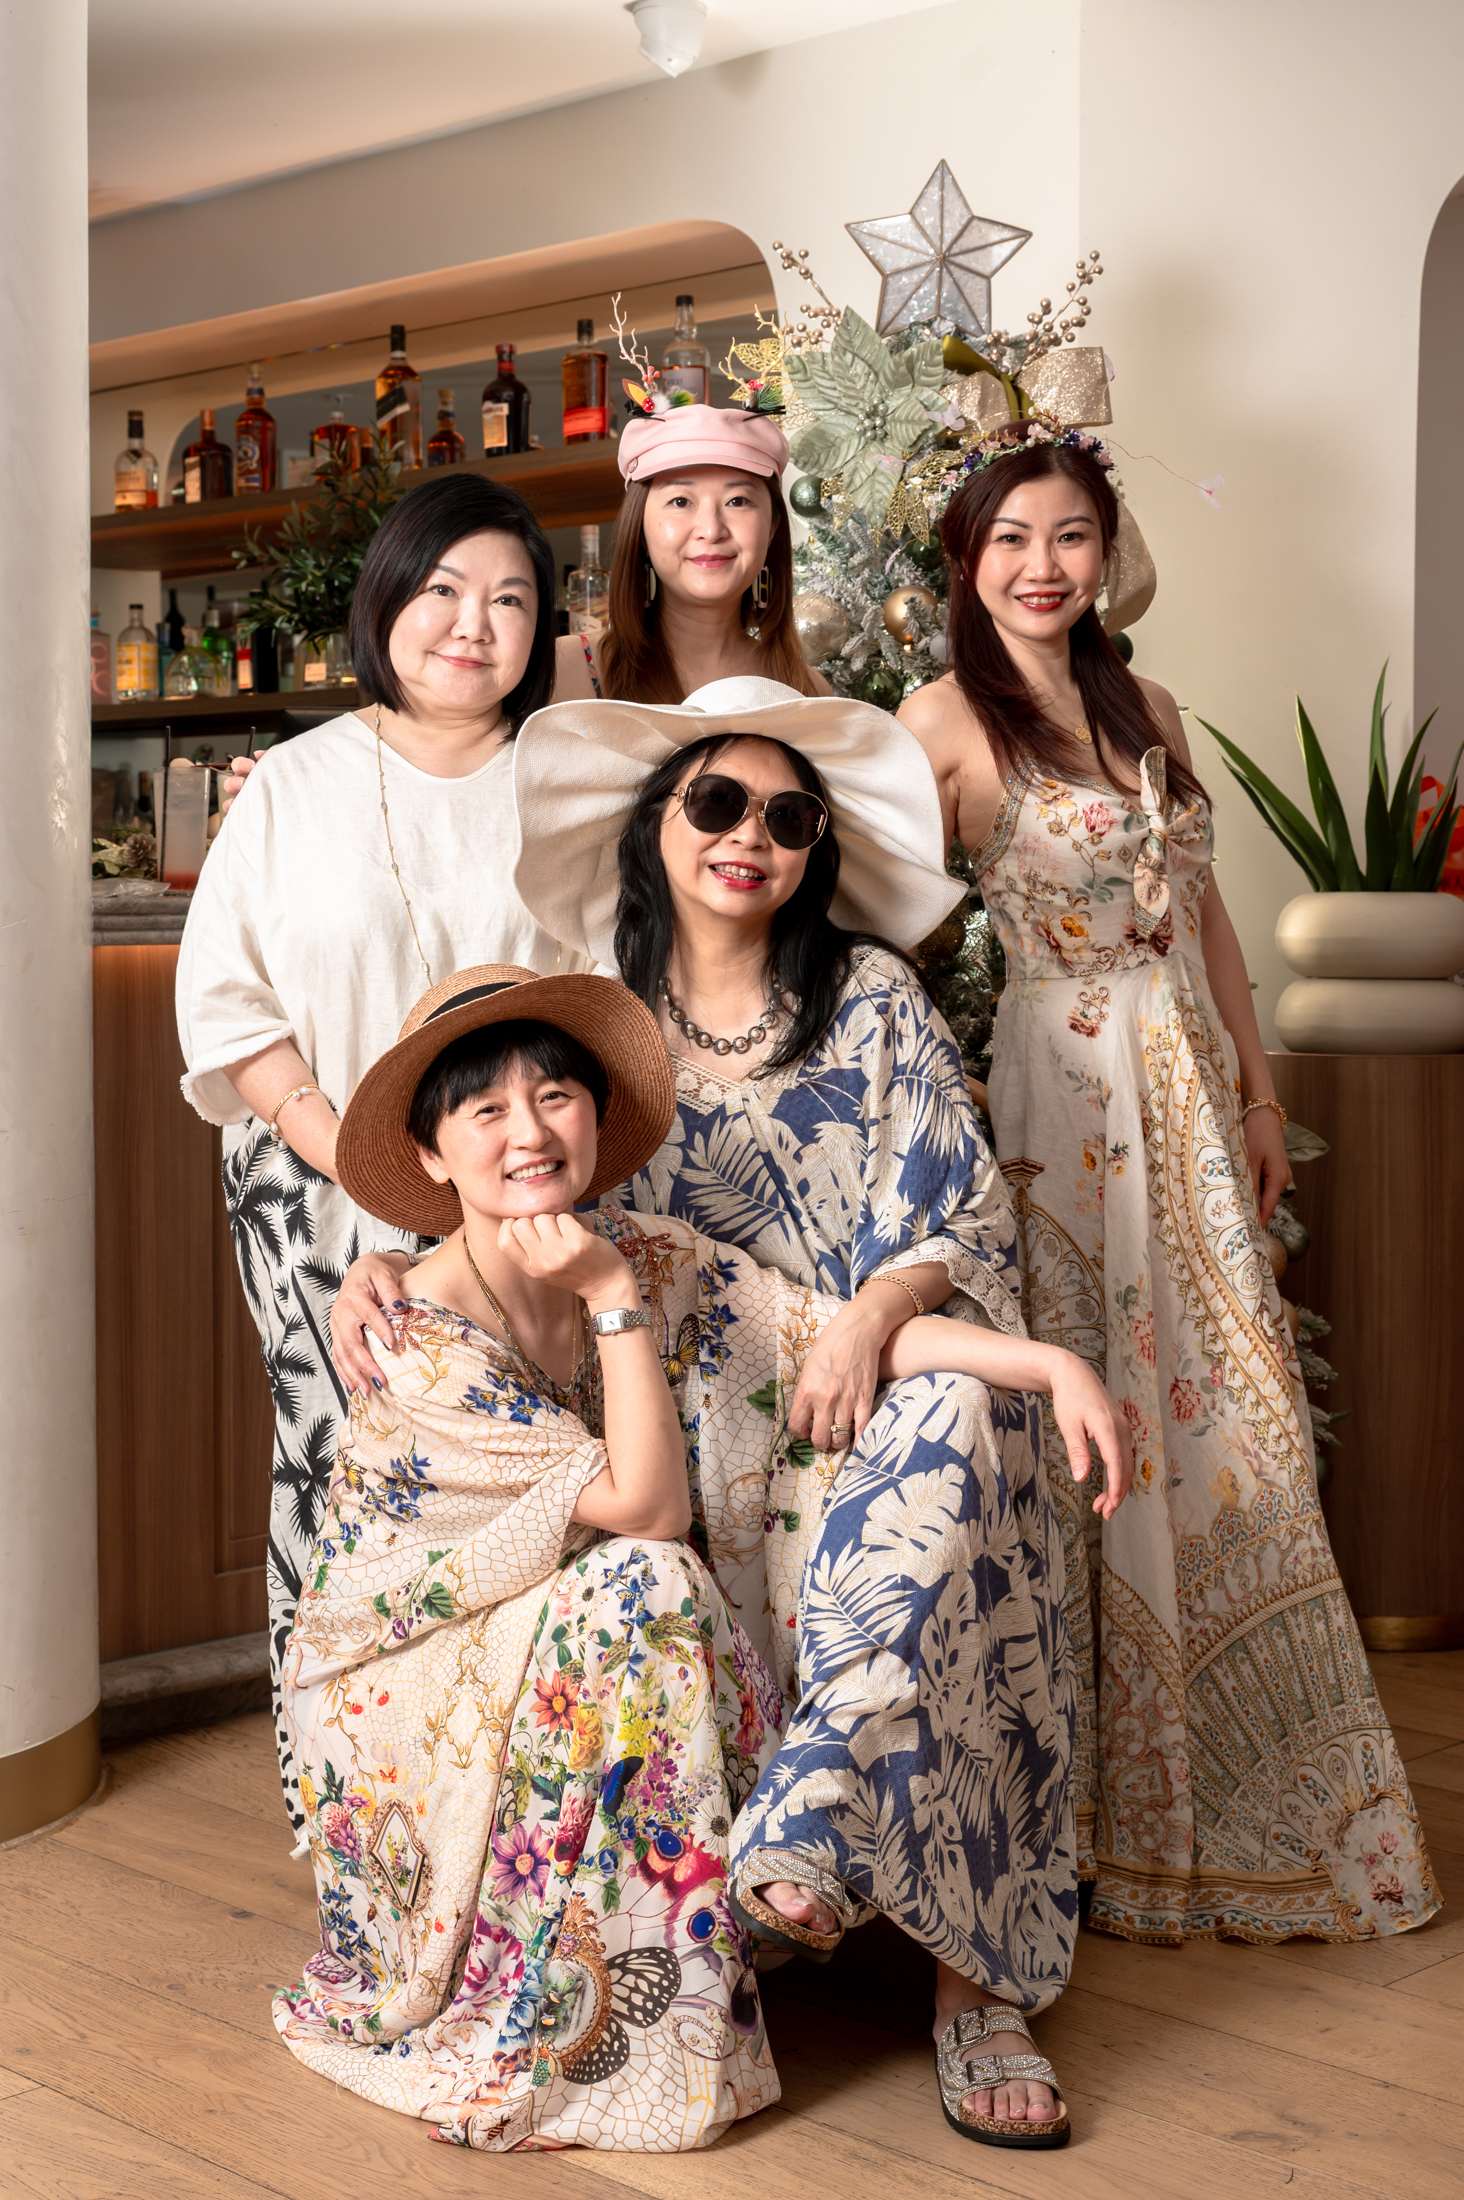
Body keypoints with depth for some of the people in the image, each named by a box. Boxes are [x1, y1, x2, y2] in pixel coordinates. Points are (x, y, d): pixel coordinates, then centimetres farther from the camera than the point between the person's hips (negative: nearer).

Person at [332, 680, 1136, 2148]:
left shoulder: (870, 995, 6)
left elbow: (961, 1217, 0)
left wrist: (871, 1316, -21)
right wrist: (378, 1264, -8)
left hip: (868, 1384, -1)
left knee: (954, 1424, -36)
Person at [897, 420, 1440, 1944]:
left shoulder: (1146, 709, 14)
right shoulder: (946, 717, -4)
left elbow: (1206, 913, 16)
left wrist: (1258, 1092, 15)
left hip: (1187, 1087, 6)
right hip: (1059, 1087, -6)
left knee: (1224, 1411, 7)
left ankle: (1248, 1795, 21)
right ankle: (1108, 1803, 12)